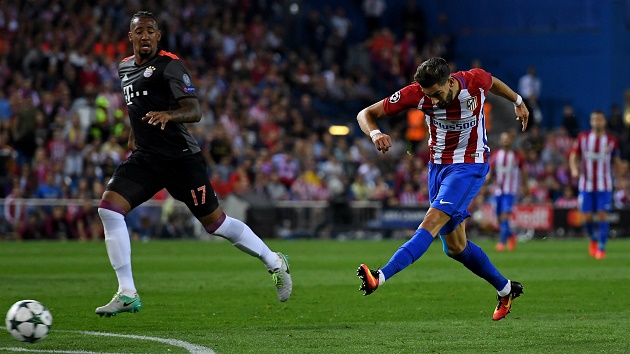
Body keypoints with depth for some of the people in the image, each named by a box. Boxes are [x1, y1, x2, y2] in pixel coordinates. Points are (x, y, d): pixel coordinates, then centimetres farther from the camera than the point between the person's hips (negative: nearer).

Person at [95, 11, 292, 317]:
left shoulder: (169, 65, -11)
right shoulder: (125, 68, 12)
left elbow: (194, 111, -19)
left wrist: (168, 115, -37)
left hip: (181, 157, -6)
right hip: (145, 159, 6)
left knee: (215, 223, 1)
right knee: (109, 208, -14)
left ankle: (274, 263, 25)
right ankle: (127, 294, -10)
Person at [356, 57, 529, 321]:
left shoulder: (475, 81, -18)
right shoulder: (416, 93, -17)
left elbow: (493, 83, 10)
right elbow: (365, 114, -12)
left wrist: (518, 102, 28)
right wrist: (375, 134, -35)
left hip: (469, 166, -4)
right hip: (437, 166, 4)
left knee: (432, 222, -24)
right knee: (455, 247, 9)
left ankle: (381, 277, -39)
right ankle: (506, 291, 28)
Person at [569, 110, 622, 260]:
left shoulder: (611, 140, 1)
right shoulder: (583, 137, 2)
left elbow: (617, 161, 9)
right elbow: (573, 156, 6)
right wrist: (574, 169, -13)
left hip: (604, 186, -1)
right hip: (586, 184, 1)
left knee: (603, 215, -9)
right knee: (587, 217, -1)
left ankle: (601, 248, -1)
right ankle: (593, 239, 27)